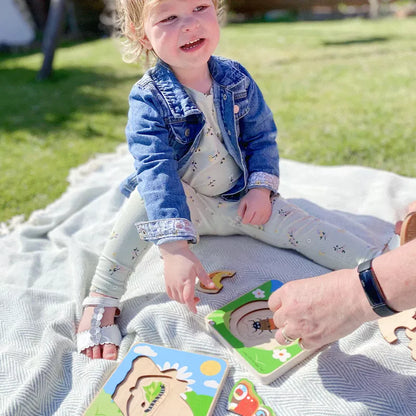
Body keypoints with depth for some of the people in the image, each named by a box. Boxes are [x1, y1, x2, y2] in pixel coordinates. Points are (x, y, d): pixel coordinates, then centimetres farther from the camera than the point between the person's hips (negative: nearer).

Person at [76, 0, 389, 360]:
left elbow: (262, 136, 2)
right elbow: (156, 168, -34)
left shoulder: (236, 78, -8)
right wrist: (174, 247, -45)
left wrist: (261, 188, -12)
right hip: (180, 202, -3)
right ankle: (100, 302, -27)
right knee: (149, 197, -33)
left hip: (238, 201, 4)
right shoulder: (148, 99, -22)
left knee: (296, 225, -9)